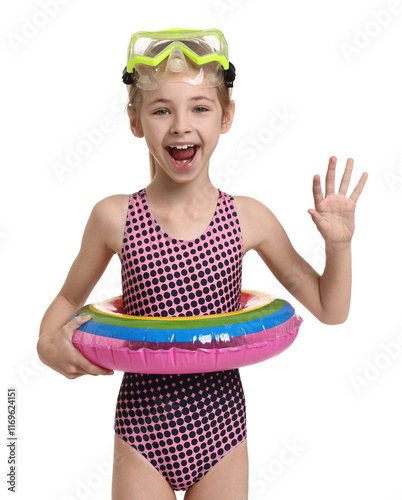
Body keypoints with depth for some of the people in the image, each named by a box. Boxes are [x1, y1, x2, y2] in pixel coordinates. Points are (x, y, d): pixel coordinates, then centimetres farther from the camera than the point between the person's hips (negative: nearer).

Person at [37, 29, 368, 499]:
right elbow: (69, 298, 7)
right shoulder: (113, 217, -9)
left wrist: (338, 244, -11)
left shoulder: (250, 218, -7)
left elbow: (329, 310, 3)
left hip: (220, 426, 1)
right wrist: (49, 344, -11)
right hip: (144, 424, -1)